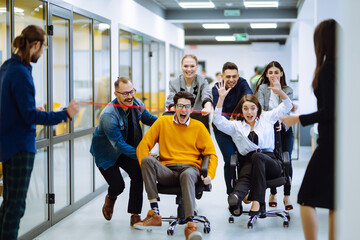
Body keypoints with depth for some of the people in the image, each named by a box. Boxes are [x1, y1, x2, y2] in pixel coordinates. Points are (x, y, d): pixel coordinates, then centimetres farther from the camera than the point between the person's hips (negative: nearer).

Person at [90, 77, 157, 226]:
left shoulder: (137, 104, -13)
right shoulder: (108, 115, -33)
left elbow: (148, 119, 8)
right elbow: (119, 144, -29)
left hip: (127, 150, 5)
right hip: (106, 153, -5)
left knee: (138, 173, -19)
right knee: (118, 185, -12)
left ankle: (135, 216, -11)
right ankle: (110, 198, 29)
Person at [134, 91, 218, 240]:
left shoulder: (198, 126, 13)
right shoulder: (163, 122, 14)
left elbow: (211, 154, 12)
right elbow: (143, 145, 9)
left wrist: (210, 175, -7)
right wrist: (146, 166, -11)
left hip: (190, 168, -1)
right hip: (167, 171, 1)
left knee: (187, 174, -39)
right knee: (148, 159, -30)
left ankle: (190, 225, -48)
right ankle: (154, 214, -34)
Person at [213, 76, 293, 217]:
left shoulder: (266, 118, 23)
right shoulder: (236, 126, 23)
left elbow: (287, 107, 21)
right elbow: (218, 121, 8)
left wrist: (280, 92, 2)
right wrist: (221, 98, 1)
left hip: (270, 161, 0)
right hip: (249, 161, 0)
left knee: (257, 156, -37)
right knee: (244, 177, -36)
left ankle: (257, 201, -47)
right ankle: (235, 198, -72)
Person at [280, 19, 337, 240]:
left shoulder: (328, 68, -14)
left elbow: (329, 111, -18)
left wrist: (298, 119, -9)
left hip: (330, 143, -8)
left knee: (307, 199, -1)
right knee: (333, 201, 13)